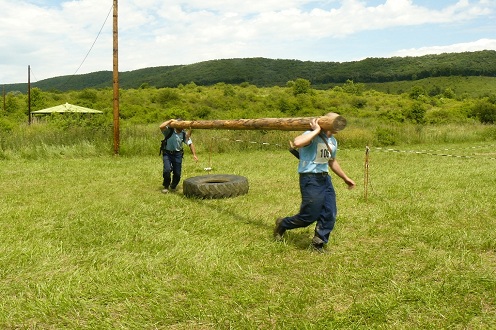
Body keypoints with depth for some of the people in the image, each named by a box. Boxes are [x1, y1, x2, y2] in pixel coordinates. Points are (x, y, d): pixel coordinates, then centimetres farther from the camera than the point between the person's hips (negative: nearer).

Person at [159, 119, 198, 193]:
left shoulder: (184, 134, -4)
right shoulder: (169, 131, -13)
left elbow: (190, 144, 0)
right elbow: (161, 127, -32)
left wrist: (194, 155, -8)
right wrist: (171, 121, -24)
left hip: (178, 154, 3)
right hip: (167, 153, -3)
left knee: (177, 173, 3)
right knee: (167, 170, -19)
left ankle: (173, 186, 34)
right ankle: (166, 186, 7)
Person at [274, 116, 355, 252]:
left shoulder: (333, 141, 11)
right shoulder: (312, 136, -17)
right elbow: (297, 143, -41)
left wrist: (345, 178, 33)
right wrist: (316, 130, -31)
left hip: (325, 178, 9)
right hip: (310, 179, -8)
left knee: (330, 214, 6)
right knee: (309, 216, 0)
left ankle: (318, 243, 23)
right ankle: (282, 224, 26)